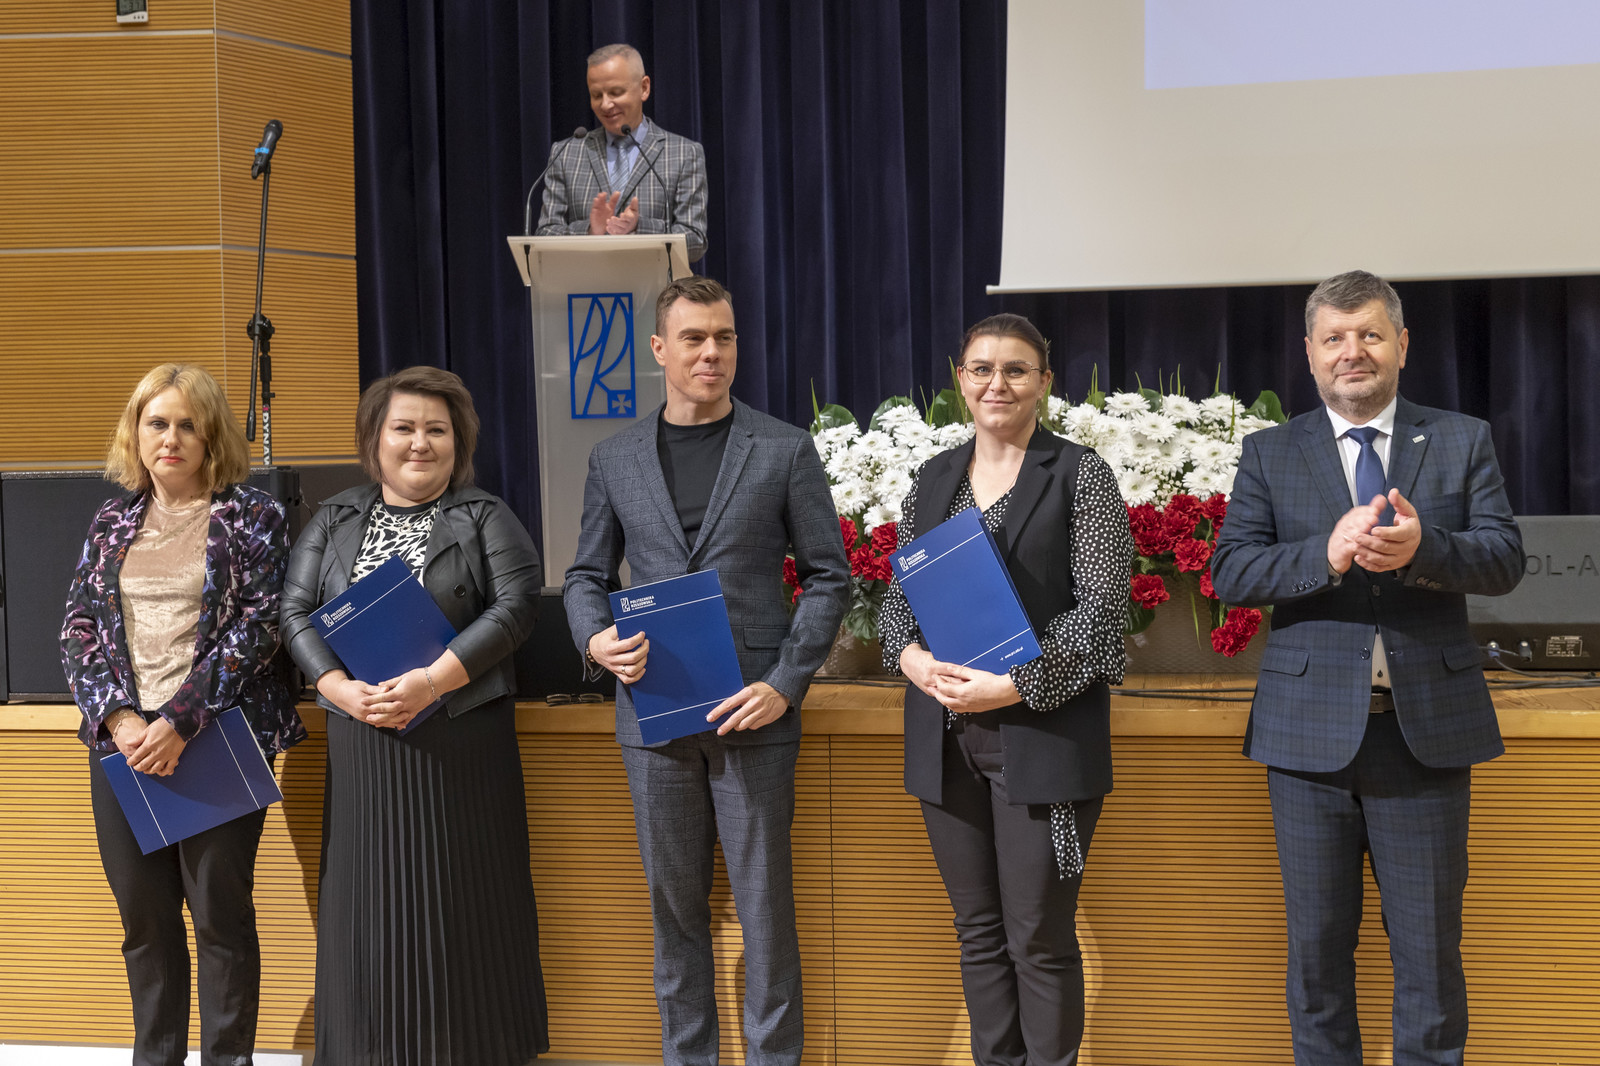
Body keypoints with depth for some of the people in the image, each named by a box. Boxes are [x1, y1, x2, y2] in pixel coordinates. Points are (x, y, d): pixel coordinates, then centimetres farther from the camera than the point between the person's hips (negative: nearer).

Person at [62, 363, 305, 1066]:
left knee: (221, 912, 1)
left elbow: (257, 626, -9)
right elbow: (79, 629, 8)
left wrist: (179, 723, -17)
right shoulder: (114, 521, 12)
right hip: (122, 742, 4)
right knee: (143, 916, 9)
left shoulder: (253, 518, -1)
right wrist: (119, 717, -9)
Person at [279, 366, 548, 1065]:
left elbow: (515, 605, -8)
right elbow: (296, 611, 6)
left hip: (463, 741, -2)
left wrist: (432, 681, -18)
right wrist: (343, 690, -11)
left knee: (463, 900, -1)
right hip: (363, 742, 3)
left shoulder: (485, 518, 4)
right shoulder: (336, 520, 13)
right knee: (370, 896, 3)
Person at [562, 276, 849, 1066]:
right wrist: (594, 638, -8)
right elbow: (587, 575, 14)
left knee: (764, 904, 1)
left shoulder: (784, 452, 2)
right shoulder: (614, 460, 9)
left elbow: (828, 576, 1)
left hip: (753, 711, -2)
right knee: (674, 904, 10)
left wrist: (786, 682, -9)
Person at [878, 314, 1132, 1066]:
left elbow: (1101, 604, -8)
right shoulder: (932, 481, 13)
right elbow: (897, 594, 15)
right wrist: (910, 655, -7)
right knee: (978, 931, 11)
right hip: (945, 736, 5)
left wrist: (1015, 686, -16)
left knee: (1040, 939, -2)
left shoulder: (1080, 475, -2)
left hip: (1041, 732, -5)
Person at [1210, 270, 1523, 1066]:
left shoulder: (1462, 442, 6)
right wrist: (1326, 554, -22)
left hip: (1427, 729, 0)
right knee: (1317, 943, 9)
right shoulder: (1270, 455, 6)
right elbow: (1230, 572, -4)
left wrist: (1422, 547, -24)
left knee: (1429, 946, 6)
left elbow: (1505, 559, -4)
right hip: (1312, 731, 0)